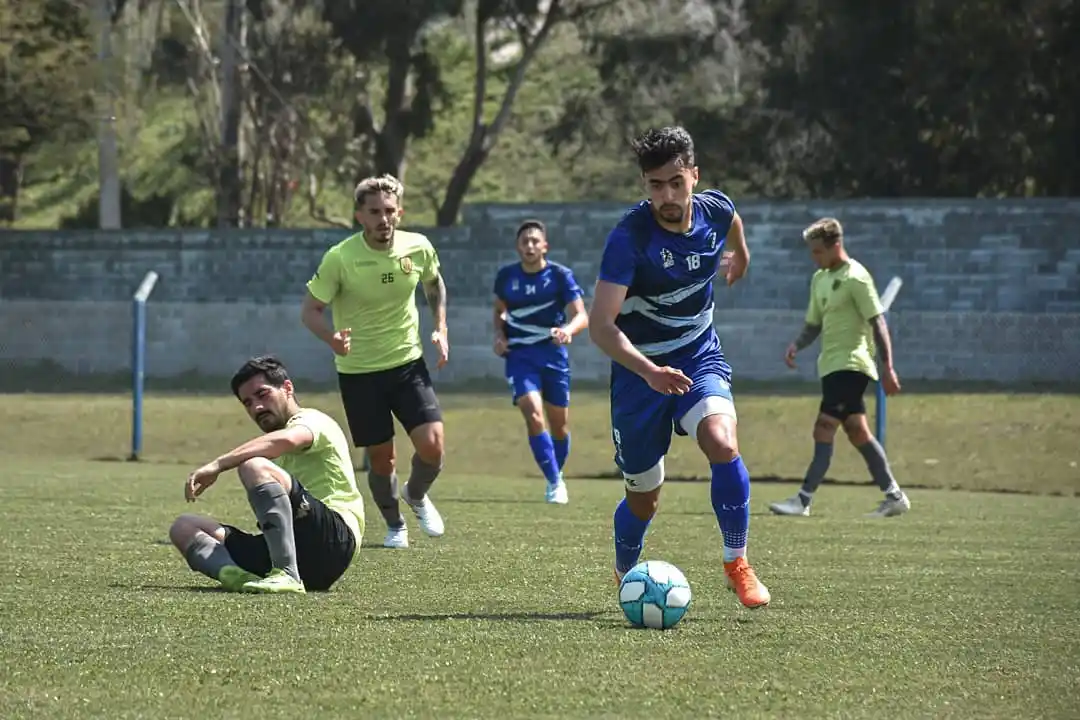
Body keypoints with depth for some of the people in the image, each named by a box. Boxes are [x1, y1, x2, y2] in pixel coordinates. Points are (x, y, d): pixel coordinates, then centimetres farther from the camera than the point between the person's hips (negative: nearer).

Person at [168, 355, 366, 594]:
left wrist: (218, 465, -28)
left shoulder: (312, 420, 2)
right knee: (184, 527, 6)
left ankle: (287, 575, -38)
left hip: (334, 540, -9)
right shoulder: (280, 457, 32)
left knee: (254, 466, -28)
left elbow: (285, 440, -23)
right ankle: (239, 577, -29)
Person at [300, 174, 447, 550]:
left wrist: (440, 329, 7)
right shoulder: (339, 258, -18)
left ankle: (416, 496, 22)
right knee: (381, 458, 4)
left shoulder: (418, 248, -7)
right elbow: (310, 310, -11)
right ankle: (394, 525, 31)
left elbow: (434, 283, 16)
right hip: (358, 371, -2)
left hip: (409, 363, 2)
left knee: (431, 445, -12)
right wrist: (332, 338, -31)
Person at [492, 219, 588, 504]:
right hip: (519, 355, 0)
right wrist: (499, 335, 1)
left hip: (553, 353, 0)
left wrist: (568, 330, -35)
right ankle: (554, 483, -16)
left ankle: (558, 475, 35)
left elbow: (581, 315, -13)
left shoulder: (560, 275, -7)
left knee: (559, 424, 8)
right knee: (533, 414, -20)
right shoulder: (506, 276, 2)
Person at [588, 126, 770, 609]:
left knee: (722, 445, -28)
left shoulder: (715, 210, -10)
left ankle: (737, 563, -10)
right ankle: (625, 577, 39)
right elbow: (600, 325, -27)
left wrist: (739, 251, 39)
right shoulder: (629, 237, -24)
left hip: (700, 357, 3)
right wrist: (649, 371, -42)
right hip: (639, 369, -3)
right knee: (644, 497, 7)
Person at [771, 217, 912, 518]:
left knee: (824, 430, -14)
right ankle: (894, 496, 16)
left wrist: (887, 366, -18)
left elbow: (877, 322, -14)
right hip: (832, 365, 9)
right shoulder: (820, 279, 14)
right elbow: (814, 324, 21)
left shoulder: (855, 277, -12)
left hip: (851, 365, -9)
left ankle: (803, 499, -16)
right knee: (857, 431, 10)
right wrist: (797, 345, 2)